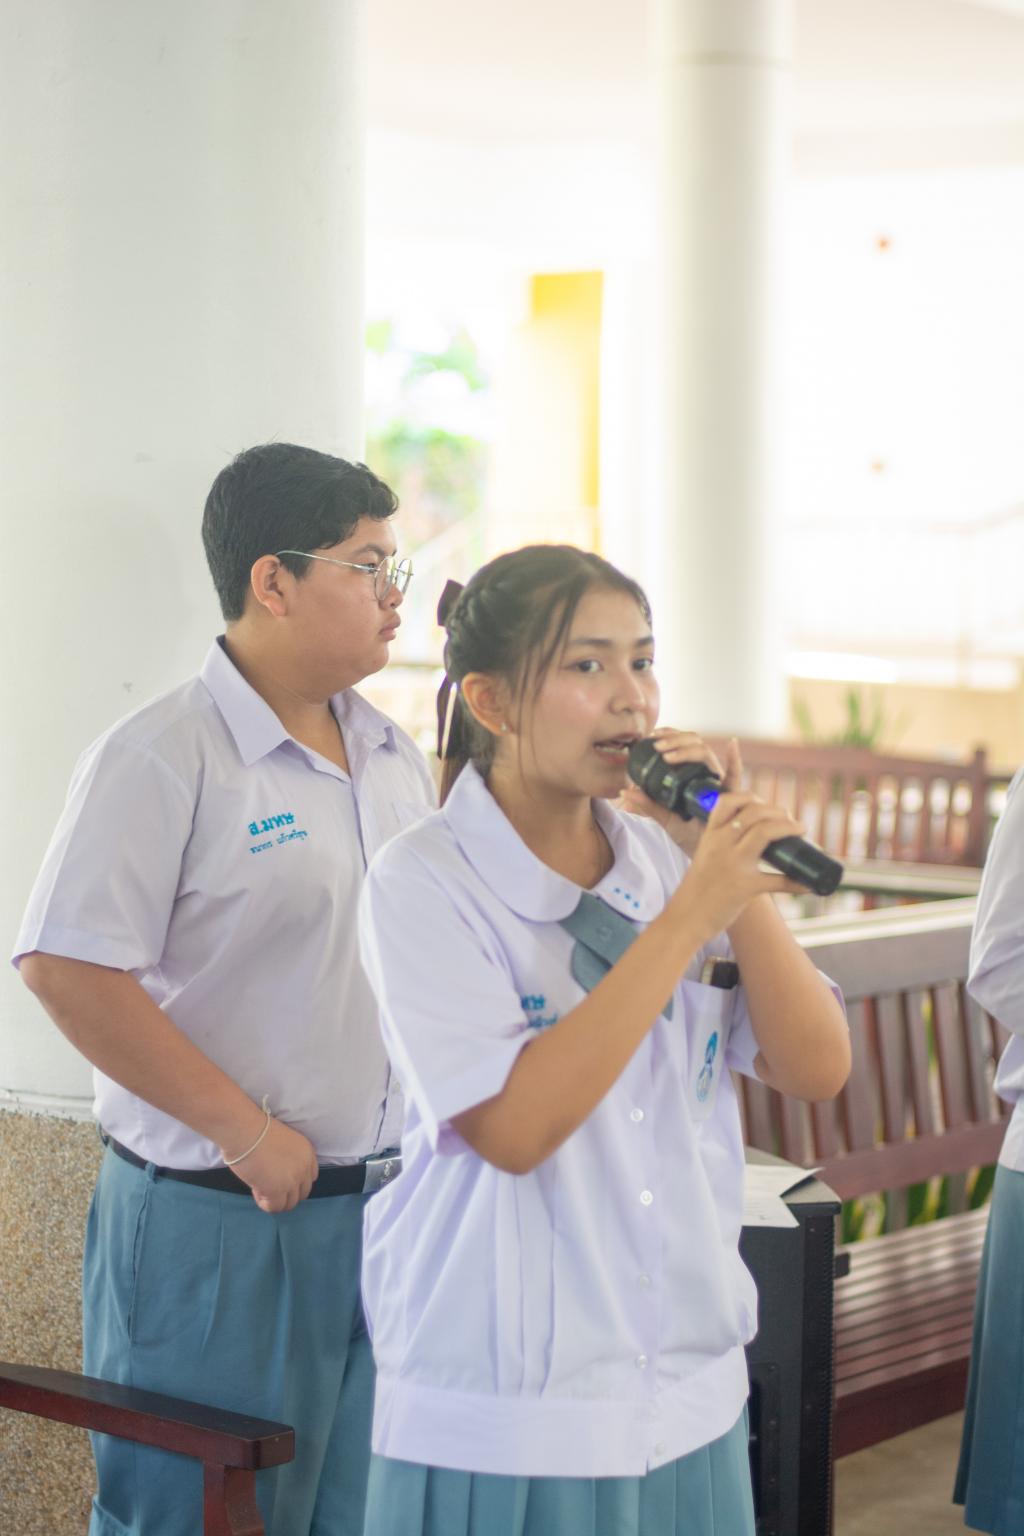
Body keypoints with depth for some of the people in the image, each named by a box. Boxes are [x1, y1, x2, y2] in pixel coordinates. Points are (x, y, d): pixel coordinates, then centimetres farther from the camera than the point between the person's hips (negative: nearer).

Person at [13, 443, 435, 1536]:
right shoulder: (162, 758, -12)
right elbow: (65, 969, -21)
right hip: (218, 1225, -7)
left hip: (383, 1203, 7)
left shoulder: (393, 759, 12)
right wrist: (246, 1133, -19)